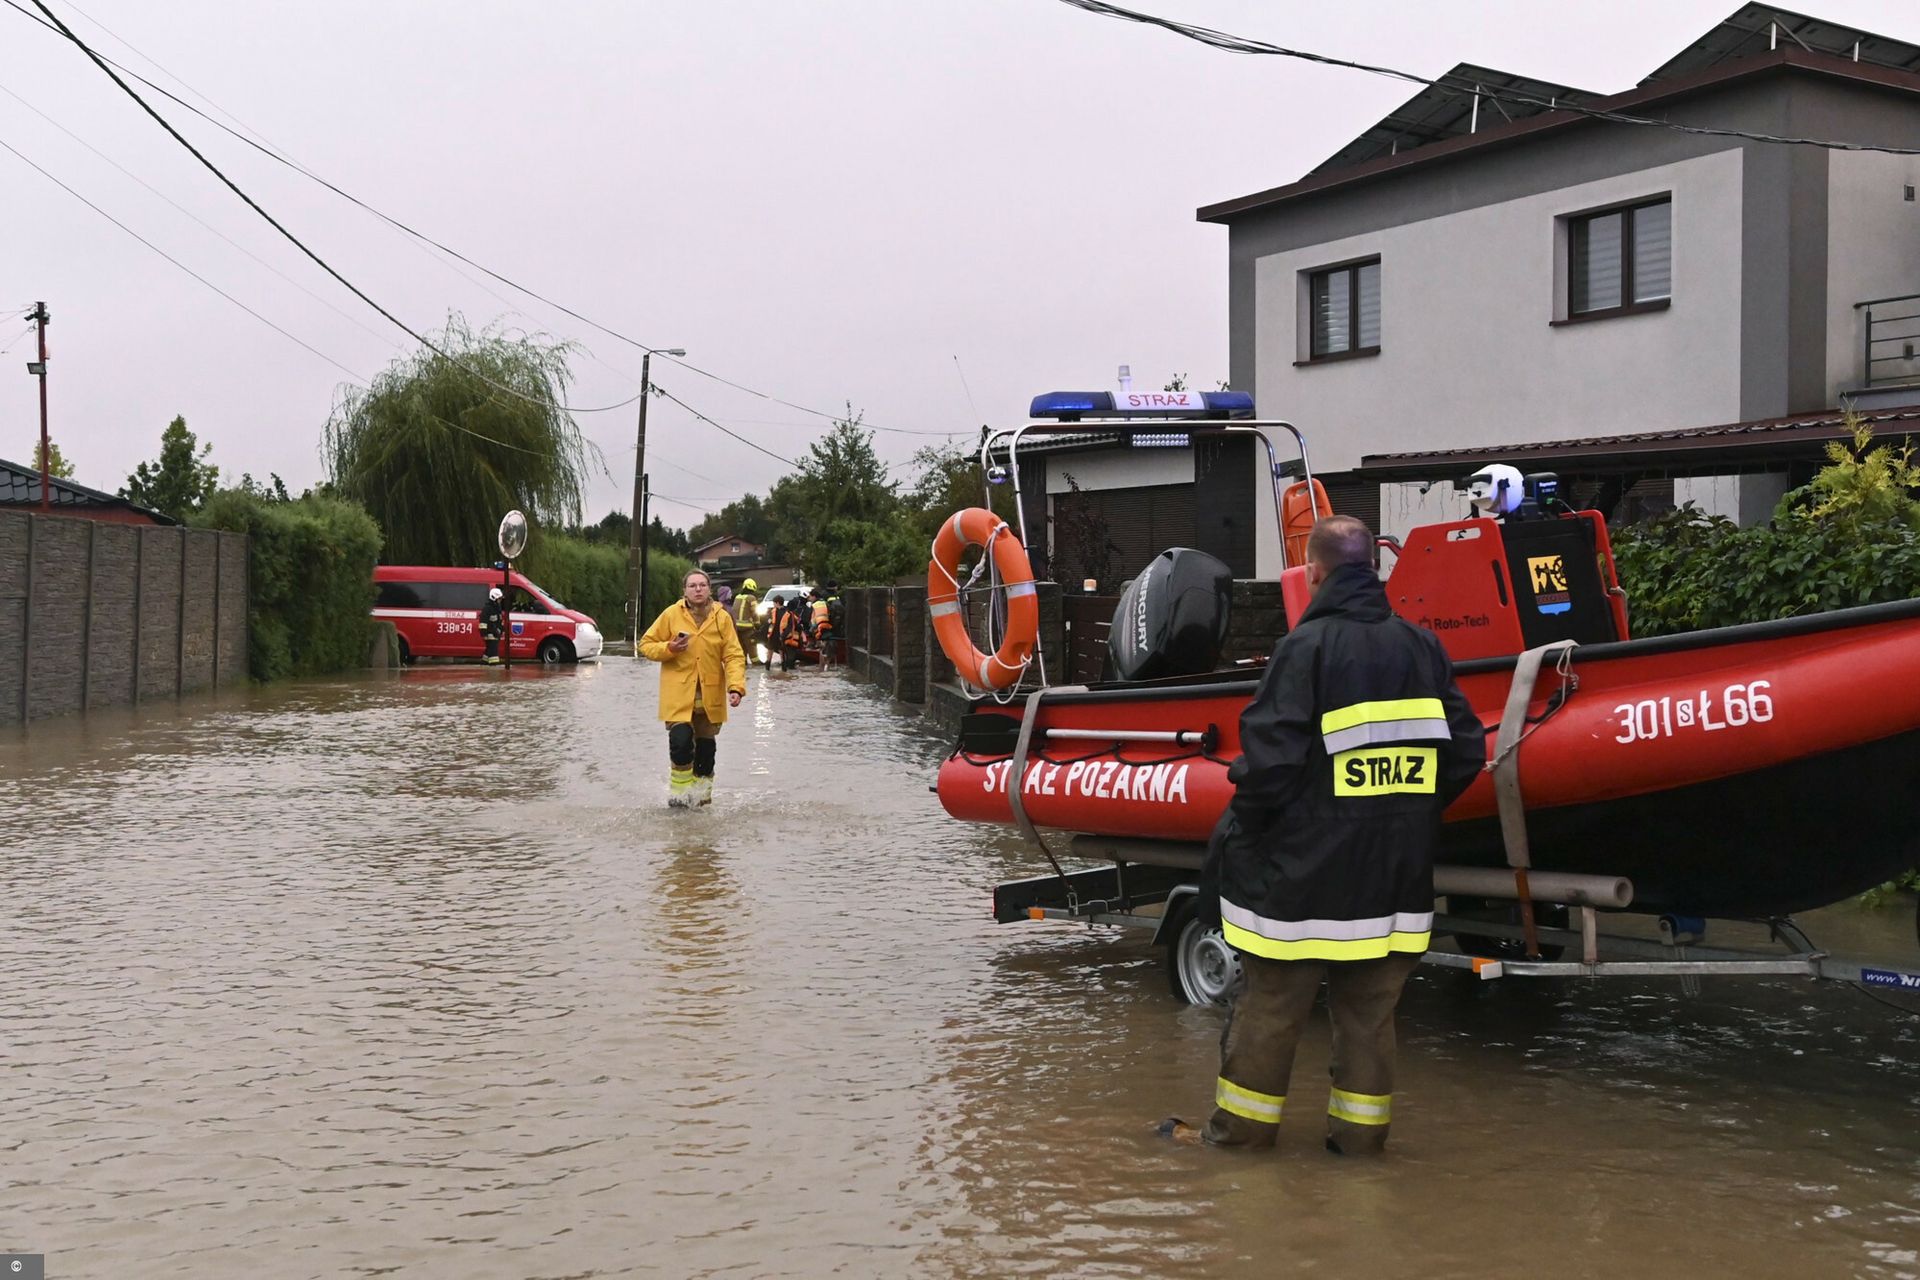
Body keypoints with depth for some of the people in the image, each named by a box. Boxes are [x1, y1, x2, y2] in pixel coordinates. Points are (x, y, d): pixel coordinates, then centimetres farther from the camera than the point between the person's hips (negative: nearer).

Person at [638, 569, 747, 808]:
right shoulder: (671, 614, -3)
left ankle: (702, 791, 30)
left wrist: (736, 686, -18)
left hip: (710, 696, 2)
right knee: (680, 741, -15)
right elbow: (646, 644, 5)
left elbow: (734, 656, -4)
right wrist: (668, 648, -14)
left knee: (706, 745, 10)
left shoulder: (722, 618, -1)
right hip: (679, 694, -2)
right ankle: (680, 790, 5)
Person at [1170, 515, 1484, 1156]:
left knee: (1271, 1004, 7)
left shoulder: (1306, 647, -12)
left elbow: (1270, 757, -18)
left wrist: (1238, 831, -4)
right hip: (1397, 869, 5)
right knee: (1370, 1007, 14)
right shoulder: (1423, 647, 5)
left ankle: (1242, 1124, 17)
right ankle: (1361, 1128, 20)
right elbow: (1467, 749, 7)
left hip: (1306, 868, -5)